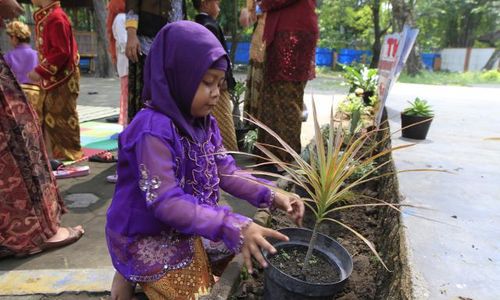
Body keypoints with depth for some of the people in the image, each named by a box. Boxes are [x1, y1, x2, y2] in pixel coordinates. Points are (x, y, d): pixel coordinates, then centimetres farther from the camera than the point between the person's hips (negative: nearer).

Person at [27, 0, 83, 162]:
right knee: (49, 115, 16)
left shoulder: (56, 18, -18)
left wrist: (41, 71, -20)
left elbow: (61, 52, -23)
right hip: (51, 78, 10)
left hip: (61, 78, -10)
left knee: (62, 115, -1)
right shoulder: (44, 17, 13)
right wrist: (42, 72, 13)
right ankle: (54, 149, 27)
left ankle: (69, 151, 12)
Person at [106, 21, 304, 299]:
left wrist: (271, 196, -16)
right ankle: (133, 276, 18)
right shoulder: (153, 130, -28)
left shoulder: (205, 123, -2)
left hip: (184, 229, 7)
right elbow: (166, 203, -31)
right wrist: (234, 226, -36)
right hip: (147, 238, -7)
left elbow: (226, 172, -3)